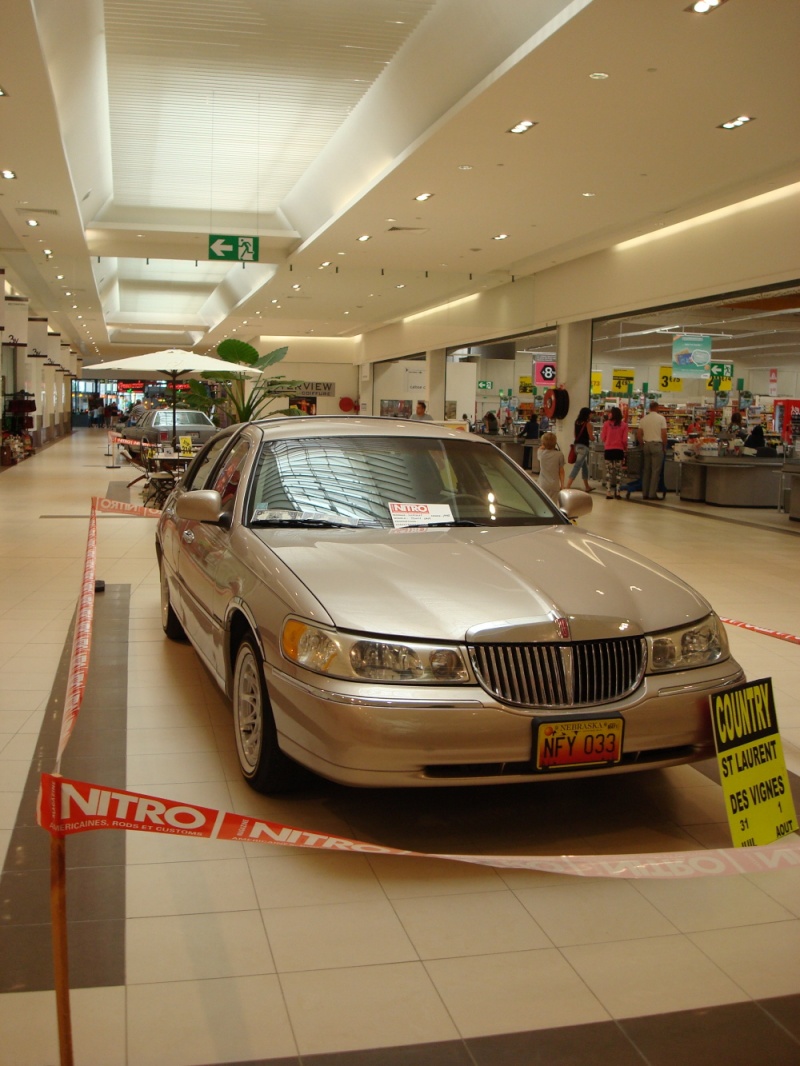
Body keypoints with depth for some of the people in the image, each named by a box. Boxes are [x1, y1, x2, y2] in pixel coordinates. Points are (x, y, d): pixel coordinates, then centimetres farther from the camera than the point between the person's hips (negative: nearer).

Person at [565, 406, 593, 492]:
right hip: (583, 446, -8)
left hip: (576, 445, 8)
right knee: (576, 467, -10)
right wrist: (593, 435, 14)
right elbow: (591, 437, -6)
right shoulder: (587, 424, -9)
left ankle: (587, 487, 29)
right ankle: (568, 487, -18)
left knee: (584, 466, 20)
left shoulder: (577, 422, 9)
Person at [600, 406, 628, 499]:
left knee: (609, 471, 6)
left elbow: (602, 437, 2)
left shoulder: (606, 423, -3)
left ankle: (608, 493, 3)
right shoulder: (624, 424, -2)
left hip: (608, 450, 0)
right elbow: (624, 440, -3)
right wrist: (625, 448, 15)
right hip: (619, 450, 0)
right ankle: (617, 493, 5)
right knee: (618, 472, 7)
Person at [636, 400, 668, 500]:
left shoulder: (643, 419, 6)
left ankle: (645, 493, 10)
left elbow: (638, 435, 5)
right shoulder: (661, 418, -5)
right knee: (656, 471, -1)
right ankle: (652, 494, -3)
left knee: (646, 470, 9)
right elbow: (664, 435, -8)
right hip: (657, 445, -4)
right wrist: (664, 447, 3)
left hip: (646, 444, 4)